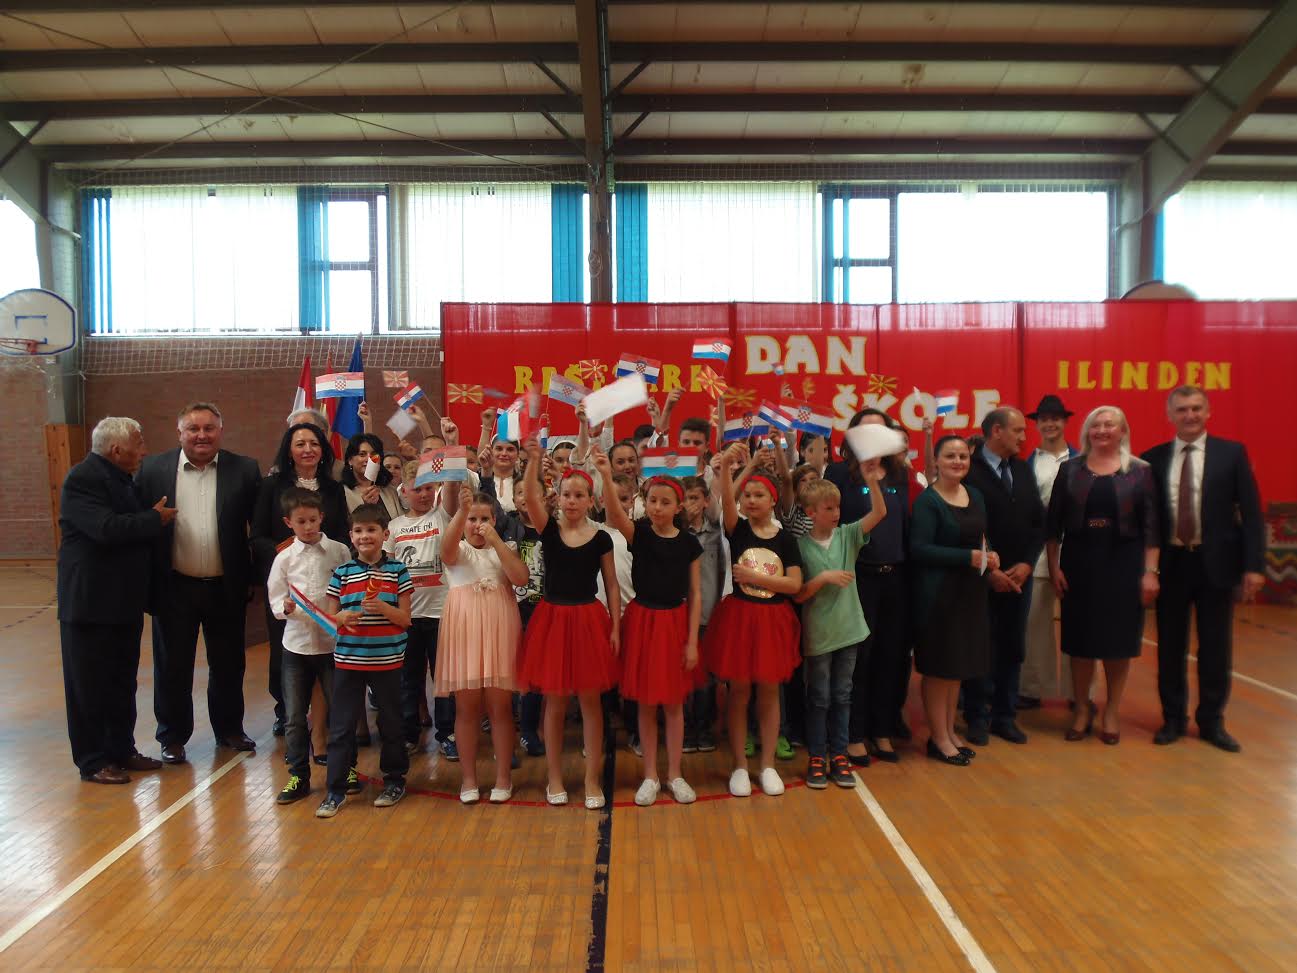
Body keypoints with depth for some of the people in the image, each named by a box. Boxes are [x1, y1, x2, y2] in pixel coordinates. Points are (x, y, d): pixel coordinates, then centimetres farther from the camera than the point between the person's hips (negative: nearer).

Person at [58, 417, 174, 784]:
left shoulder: (120, 478, 12)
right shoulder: (83, 478, -16)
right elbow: (107, 528, -28)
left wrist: (158, 517, 4)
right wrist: (156, 519, -16)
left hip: (124, 602, 9)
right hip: (91, 602, -9)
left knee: (122, 682, 16)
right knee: (90, 685, 4)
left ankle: (121, 750, 28)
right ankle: (93, 762, 15)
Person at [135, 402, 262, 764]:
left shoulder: (244, 470, -3)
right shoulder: (152, 469, -1)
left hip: (226, 588, 0)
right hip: (174, 588, 0)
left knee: (228, 665, 14)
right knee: (172, 666, 12)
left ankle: (229, 729, 32)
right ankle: (173, 737, 29)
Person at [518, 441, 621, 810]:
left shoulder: (601, 538, -1)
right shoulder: (549, 529, -2)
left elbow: (611, 585, 2)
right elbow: (531, 496, -20)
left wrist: (616, 627, -3)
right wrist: (534, 458, -34)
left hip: (589, 619, 0)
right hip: (552, 617, 0)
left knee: (590, 700, 6)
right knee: (554, 702, 8)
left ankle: (592, 779, 17)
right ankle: (554, 778, 22)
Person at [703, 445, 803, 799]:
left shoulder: (786, 539, 0)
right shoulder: (737, 530, -2)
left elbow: (794, 584, -7)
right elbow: (726, 503, -23)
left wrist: (755, 577, -14)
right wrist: (725, 467, -39)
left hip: (774, 620, 1)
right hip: (738, 617, -1)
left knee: (769, 692, 10)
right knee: (739, 692, 6)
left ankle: (768, 765, 22)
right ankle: (739, 765, 18)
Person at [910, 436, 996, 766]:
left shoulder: (975, 495, 9)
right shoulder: (928, 500, -12)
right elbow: (919, 549, -20)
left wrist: (989, 555, -3)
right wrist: (968, 557, -22)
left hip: (970, 589, 7)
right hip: (937, 590, -7)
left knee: (959, 662, 14)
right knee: (938, 665, 3)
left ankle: (950, 731, 28)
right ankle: (938, 738, 16)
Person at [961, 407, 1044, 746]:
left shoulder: (1023, 470, 11)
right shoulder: (969, 470, -10)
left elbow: (1039, 521, 10)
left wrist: (1027, 564, -3)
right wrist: (988, 571, -13)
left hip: (1019, 576, 6)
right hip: (982, 578, -6)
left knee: (1012, 650, 12)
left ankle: (1005, 716, 24)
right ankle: (977, 718, 18)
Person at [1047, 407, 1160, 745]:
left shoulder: (1140, 471, 1)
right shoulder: (1070, 469, 3)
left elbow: (1150, 526, -1)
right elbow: (1054, 522, 3)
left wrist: (1150, 572, -7)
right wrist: (1054, 566, -2)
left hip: (1123, 564, -1)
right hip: (1079, 563, 1)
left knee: (1118, 638, 6)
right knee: (1080, 638, 6)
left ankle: (1112, 711, 22)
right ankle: (1082, 709, 22)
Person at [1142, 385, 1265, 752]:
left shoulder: (1232, 453, 0)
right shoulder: (1154, 458, 1)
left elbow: (1250, 512, -2)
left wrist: (1254, 565, -8)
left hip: (1216, 563, 0)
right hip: (1170, 563, 1)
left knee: (1215, 646, 9)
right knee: (1170, 646, 10)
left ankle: (1211, 721, 25)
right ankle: (1173, 718, 26)